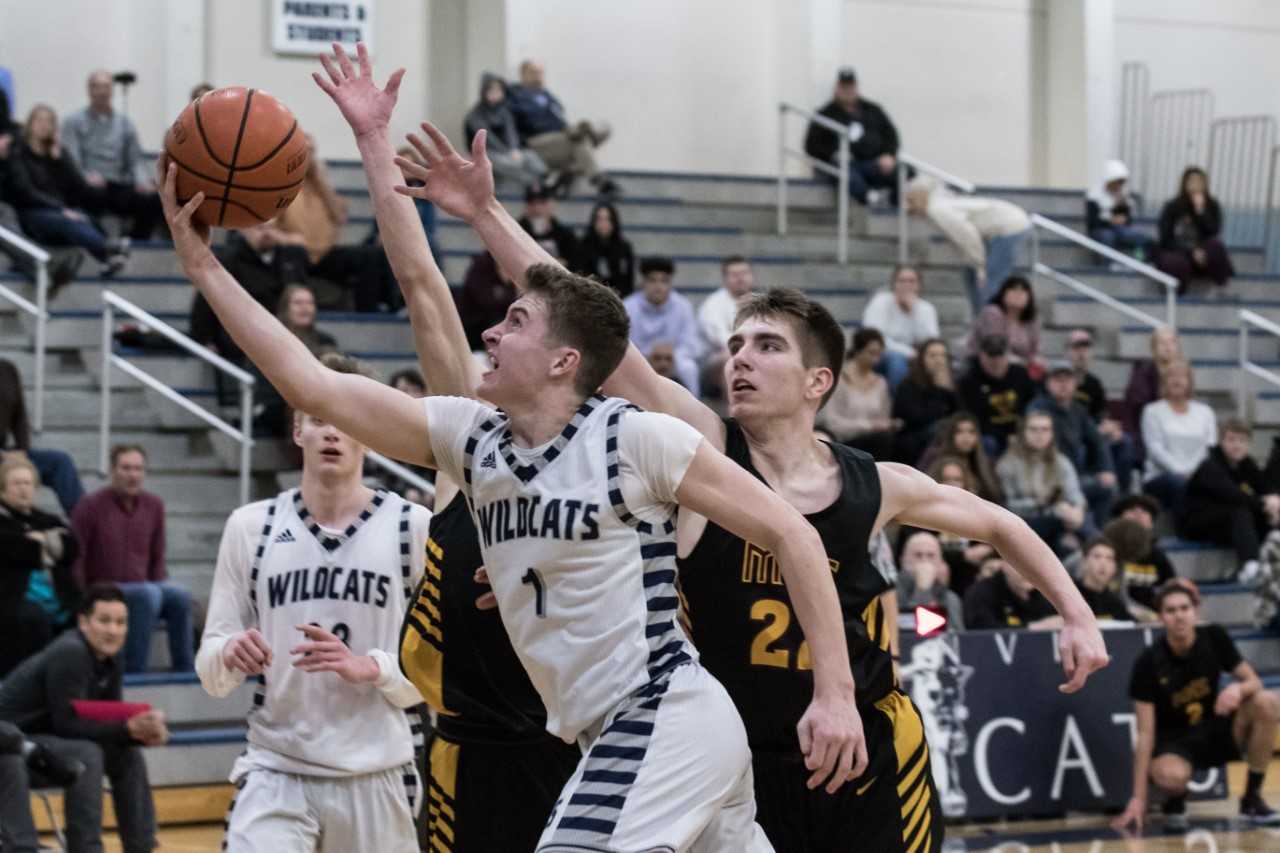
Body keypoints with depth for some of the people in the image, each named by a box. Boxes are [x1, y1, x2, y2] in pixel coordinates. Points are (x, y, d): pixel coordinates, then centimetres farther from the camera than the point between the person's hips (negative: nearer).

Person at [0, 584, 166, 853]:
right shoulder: (69, 654, -24)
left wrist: (145, 730, -18)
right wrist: (129, 728, -33)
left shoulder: (109, 658, 3)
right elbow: (68, 723, -28)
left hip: (48, 734, 9)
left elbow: (110, 718, 3)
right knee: (86, 754, -30)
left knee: (128, 755, 3)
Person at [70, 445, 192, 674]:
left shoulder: (154, 506, 8)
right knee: (148, 594, -33)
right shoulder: (91, 506, -6)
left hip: (143, 588, 5)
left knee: (179, 596, -24)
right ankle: (134, 670, -32)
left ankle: (184, 670, -19)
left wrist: (160, 587, 3)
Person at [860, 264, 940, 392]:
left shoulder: (925, 309, 2)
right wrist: (909, 352, -23)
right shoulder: (881, 302, -8)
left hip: (912, 359, 4)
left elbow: (930, 342, -16)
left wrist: (915, 309, -19)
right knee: (897, 358, -36)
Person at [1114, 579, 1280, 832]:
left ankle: (1252, 799, -8)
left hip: (1215, 731, 4)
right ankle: (1174, 803, 0)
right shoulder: (1148, 662, -19)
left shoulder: (1214, 638, -10)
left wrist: (1239, 689, -32)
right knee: (1172, 776, -40)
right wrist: (1138, 798, -24)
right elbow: (1146, 732, -19)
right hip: (1172, 742, -4)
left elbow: (1254, 682, -5)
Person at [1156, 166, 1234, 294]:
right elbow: (1166, 240, -9)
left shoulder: (1212, 206, -1)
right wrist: (1191, 252, -21)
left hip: (1200, 256, 2)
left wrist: (1201, 211, -24)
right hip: (1174, 252, -2)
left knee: (1216, 245, -30)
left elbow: (1213, 233, -15)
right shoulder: (1172, 207, -7)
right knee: (1178, 263, -38)